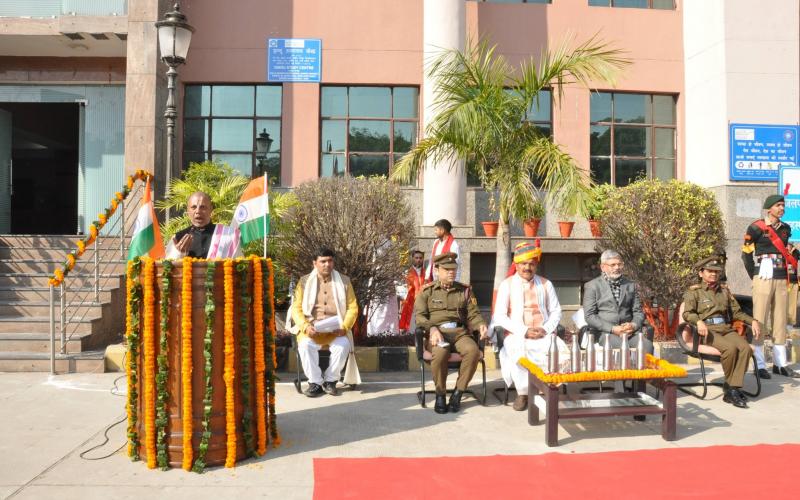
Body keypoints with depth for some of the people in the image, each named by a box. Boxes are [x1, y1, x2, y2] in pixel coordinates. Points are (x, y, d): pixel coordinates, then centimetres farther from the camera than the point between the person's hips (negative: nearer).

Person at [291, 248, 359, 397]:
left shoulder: (344, 281, 8)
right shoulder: (305, 281, 7)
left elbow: (353, 308, 4)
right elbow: (296, 309, 3)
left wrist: (344, 327, -13)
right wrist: (306, 327, -15)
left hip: (336, 330, 0)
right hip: (312, 328, 0)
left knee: (343, 345, -31)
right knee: (305, 345, -31)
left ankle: (330, 380, -8)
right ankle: (315, 382, -12)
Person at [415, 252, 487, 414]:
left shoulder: (465, 290, 18)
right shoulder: (427, 291, 10)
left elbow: (473, 314, 14)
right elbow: (420, 316, 1)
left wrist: (481, 324, -10)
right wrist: (432, 328, -19)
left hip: (460, 332, 2)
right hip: (437, 332, -2)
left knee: (473, 351, -31)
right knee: (440, 354, -36)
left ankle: (458, 393, -13)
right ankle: (440, 394, -13)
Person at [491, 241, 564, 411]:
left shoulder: (546, 284, 13)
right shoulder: (507, 284, 4)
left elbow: (556, 311, 12)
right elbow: (500, 316, -3)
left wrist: (546, 329, -8)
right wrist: (524, 331, -13)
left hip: (544, 335, 2)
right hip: (517, 335, -2)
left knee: (560, 351, -28)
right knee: (517, 353, -36)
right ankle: (523, 392, -13)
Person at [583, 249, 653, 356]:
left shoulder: (630, 285, 18)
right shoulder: (592, 286, 5)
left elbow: (638, 312, 17)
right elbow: (589, 316, -2)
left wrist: (633, 325, -6)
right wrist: (612, 329, -13)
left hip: (630, 331, 4)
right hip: (605, 332, -4)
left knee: (647, 345, -27)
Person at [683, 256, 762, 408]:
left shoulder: (724, 290, 24)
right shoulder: (694, 291, 7)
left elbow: (737, 312, 24)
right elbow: (687, 313, -6)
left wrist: (752, 321, 7)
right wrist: (699, 321, -27)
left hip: (726, 329, 5)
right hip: (707, 330, -5)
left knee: (745, 347, -26)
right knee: (730, 348, -32)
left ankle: (733, 389, -22)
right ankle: (729, 384, -12)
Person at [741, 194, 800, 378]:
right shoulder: (756, 228, -4)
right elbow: (746, 253, -2)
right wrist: (754, 275, -4)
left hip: (782, 279, 6)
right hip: (764, 278, -6)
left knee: (780, 321, 8)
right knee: (759, 320, -4)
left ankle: (780, 364, 14)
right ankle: (759, 365, -2)